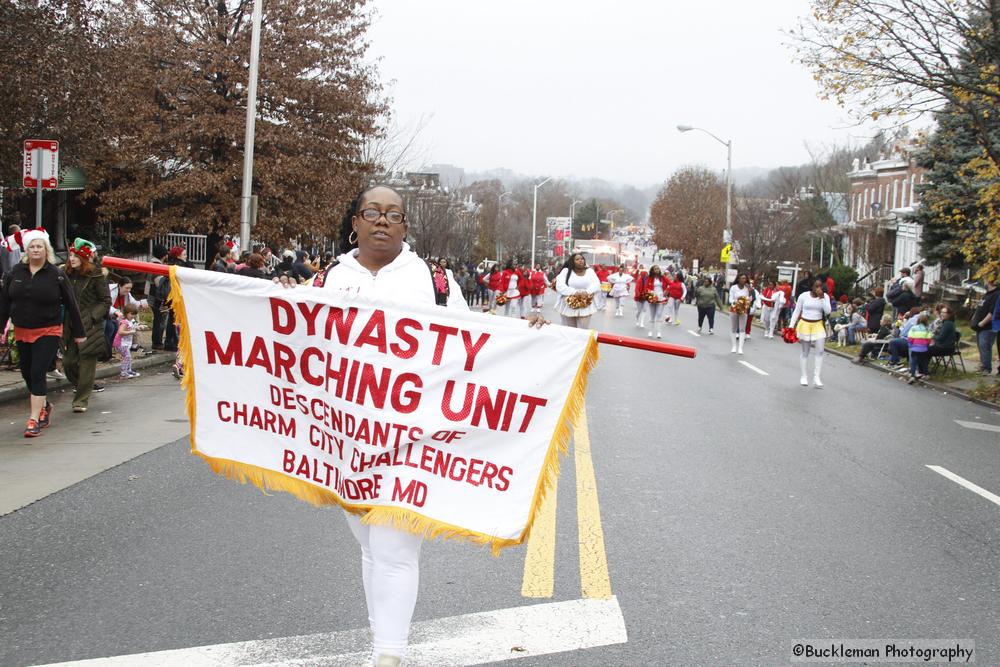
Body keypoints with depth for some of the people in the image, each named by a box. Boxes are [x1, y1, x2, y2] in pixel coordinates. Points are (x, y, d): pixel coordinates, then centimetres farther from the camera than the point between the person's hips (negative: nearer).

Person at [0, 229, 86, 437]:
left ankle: (34, 420, -6)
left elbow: (71, 304, -1)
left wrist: (78, 332, 2)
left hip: (48, 332, -4)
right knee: (27, 373, 14)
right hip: (21, 332, 4)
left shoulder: (56, 275, -6)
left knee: (37, 374, -11)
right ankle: (44, 406, 38)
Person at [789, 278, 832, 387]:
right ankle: (804, 377, 18)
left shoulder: (825, 296, -1)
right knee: (805, 352, 7)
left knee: (820, 351, -10)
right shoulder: (803, 296, -5)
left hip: (818, 325, 1)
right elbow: (796, 311, 1)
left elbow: (828, 311, -12)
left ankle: (816, 378, -7)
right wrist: (791, 326, -4)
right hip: (805, 324, -1)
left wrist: (821, 298, -19)